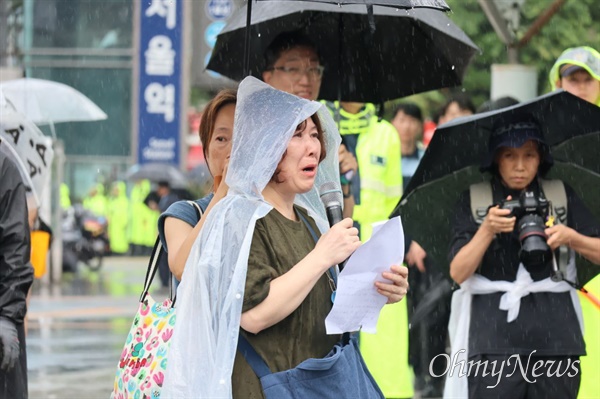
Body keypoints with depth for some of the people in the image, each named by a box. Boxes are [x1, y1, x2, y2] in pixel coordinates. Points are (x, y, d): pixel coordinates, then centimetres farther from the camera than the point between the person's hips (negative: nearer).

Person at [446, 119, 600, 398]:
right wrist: (488, 229, -14)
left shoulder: (562, 196, 11)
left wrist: (570, 237, -9)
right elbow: (458, 273, -2)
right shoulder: (473, 202, 7)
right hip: (494, 333, -2)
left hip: (555, 331, 2)